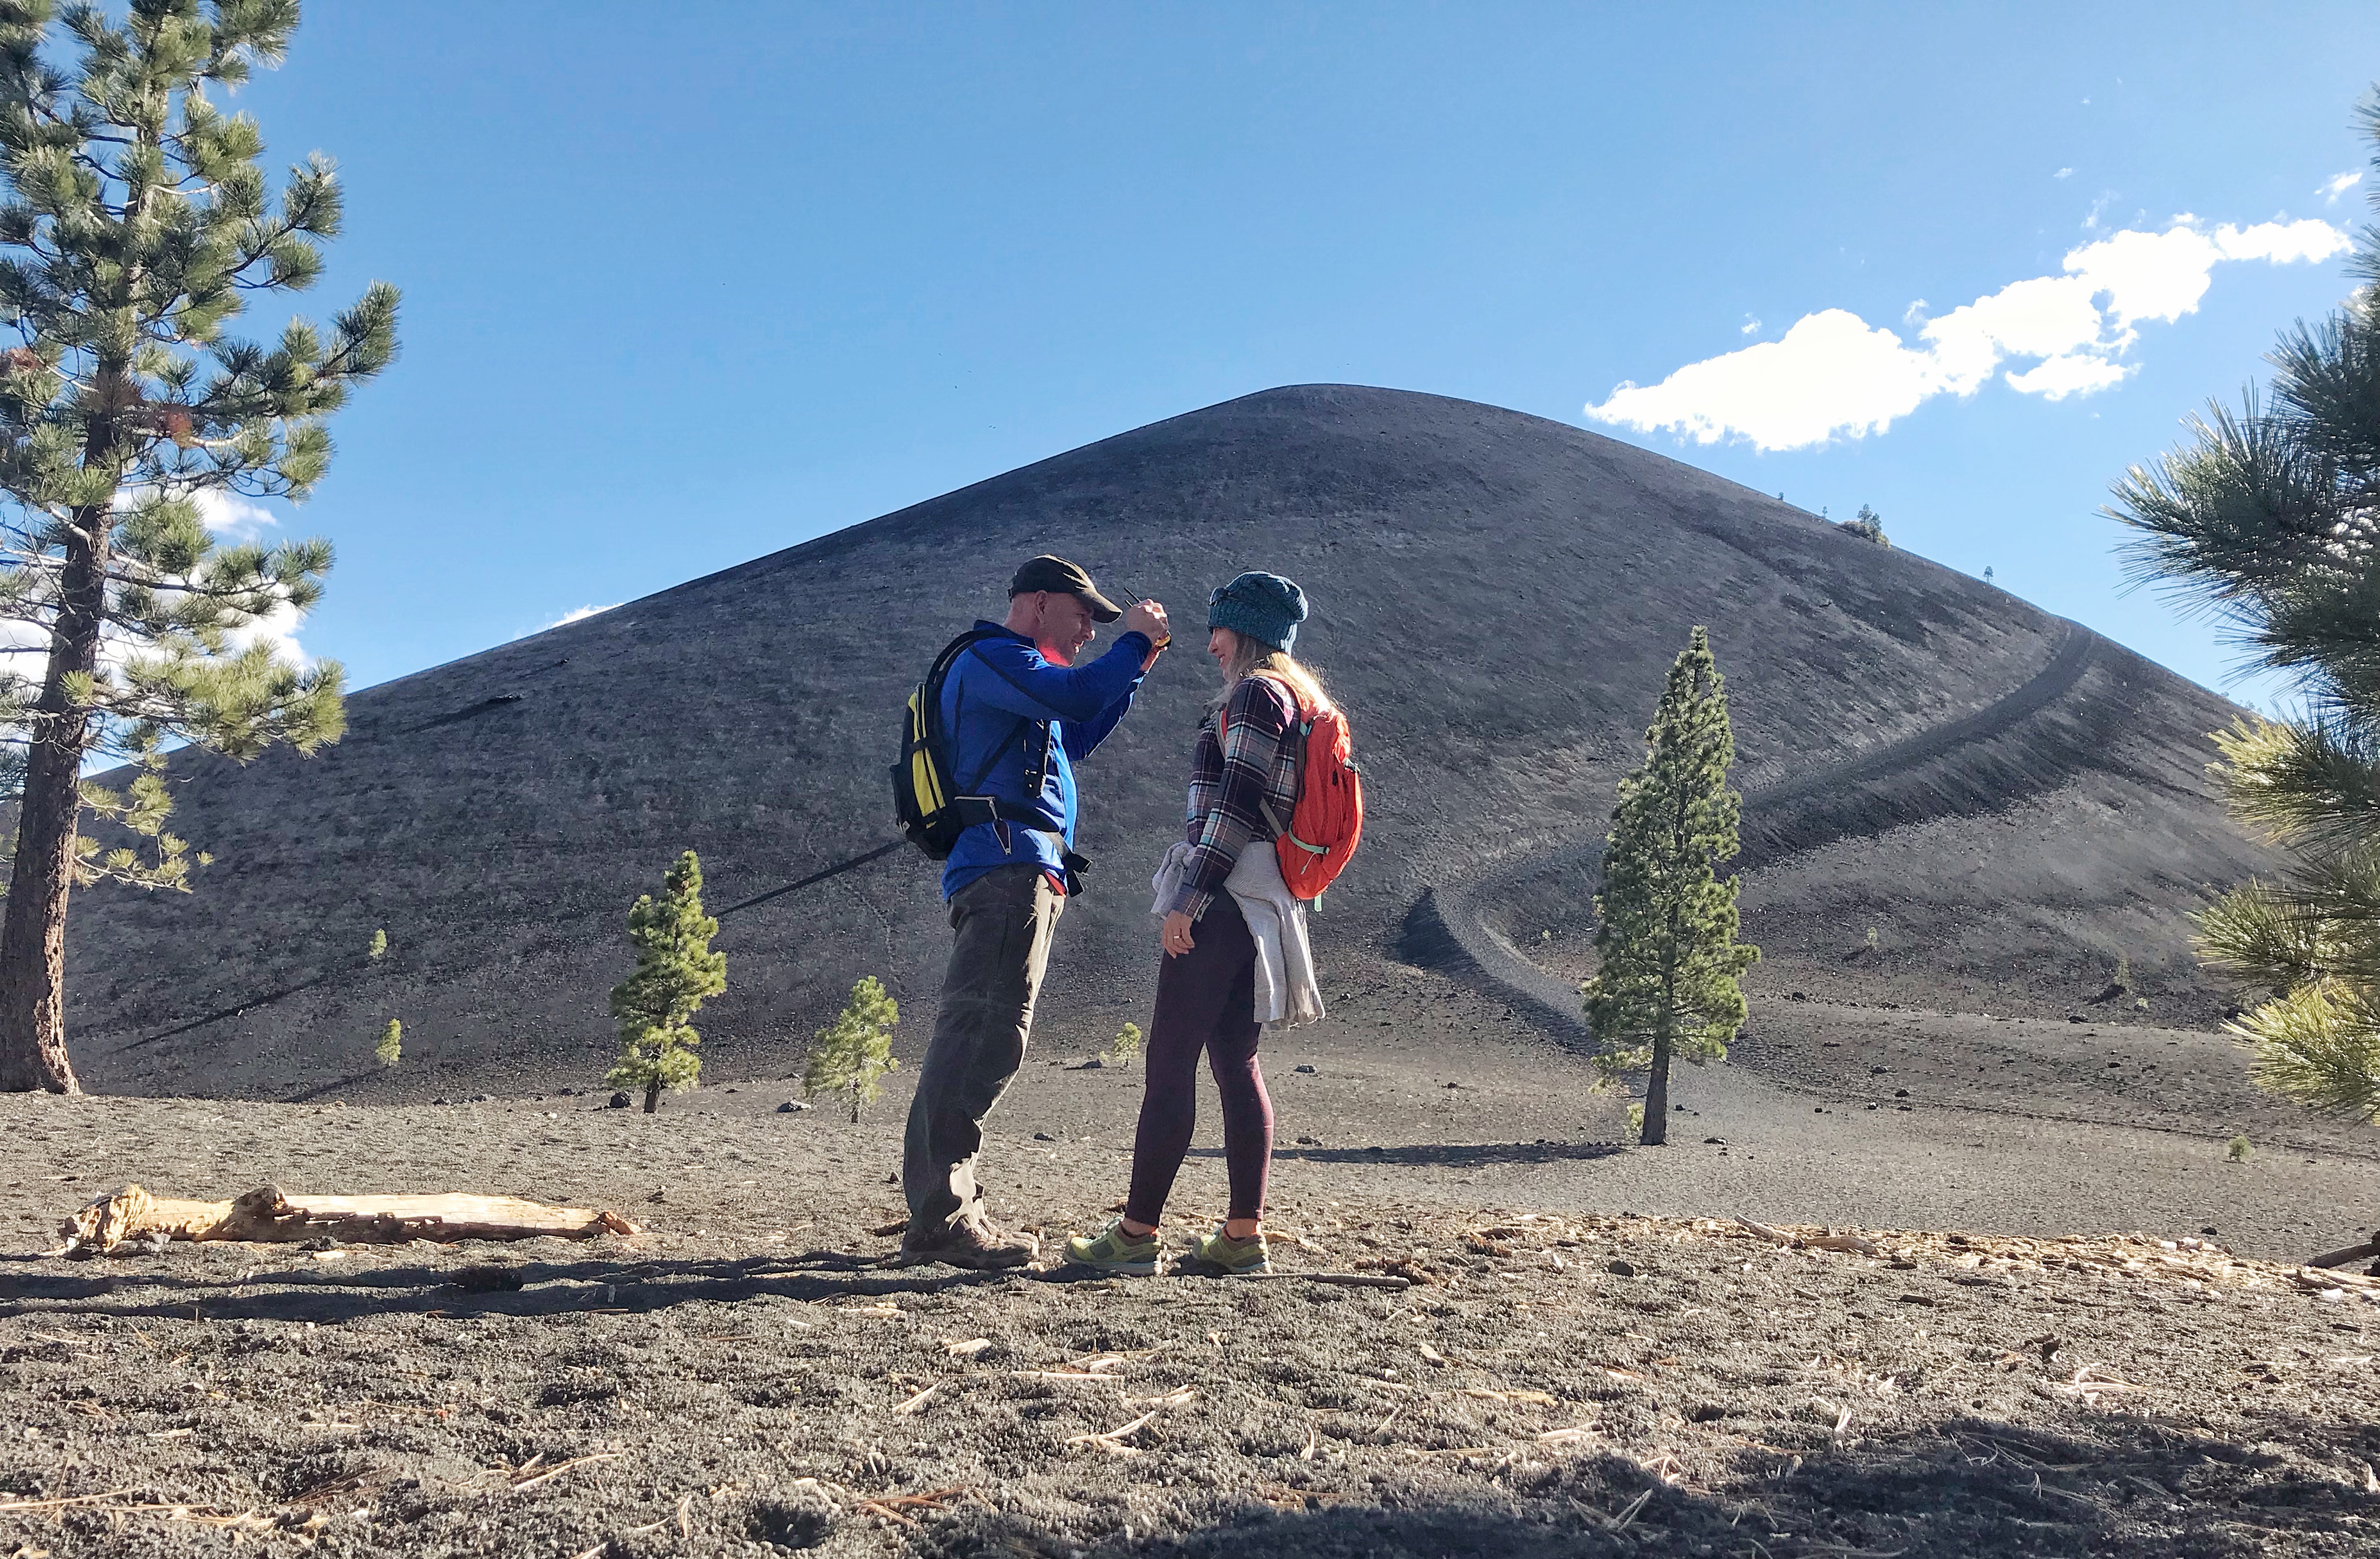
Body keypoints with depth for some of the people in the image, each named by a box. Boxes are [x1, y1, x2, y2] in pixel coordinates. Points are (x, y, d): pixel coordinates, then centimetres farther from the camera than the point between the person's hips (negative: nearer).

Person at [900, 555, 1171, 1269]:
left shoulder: (1007, 668, 29)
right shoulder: (991, 657, -4)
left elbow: (1073, 739, 34)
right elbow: (1075, 696, -21)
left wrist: (1137, 662, 28)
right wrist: (1136, 641, -5)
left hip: (1017, 875, 11)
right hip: (1008, 867, -11)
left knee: (982, 1041, 10)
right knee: (983, 1037, -16)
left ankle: (943, 1211, 13)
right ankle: (940, 1220, -18)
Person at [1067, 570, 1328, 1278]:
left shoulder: (1256, 694, -7)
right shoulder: (1300, 698, 22)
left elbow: (1236, 806, -17)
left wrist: (1189, 897, -19)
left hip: (1222, 899, -10)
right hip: (1259, 904, 10)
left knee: (1169, 1061, -8)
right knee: (1236, 1063, 9)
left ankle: (1136, 1234, -5)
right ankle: (1242, 1237, 9)